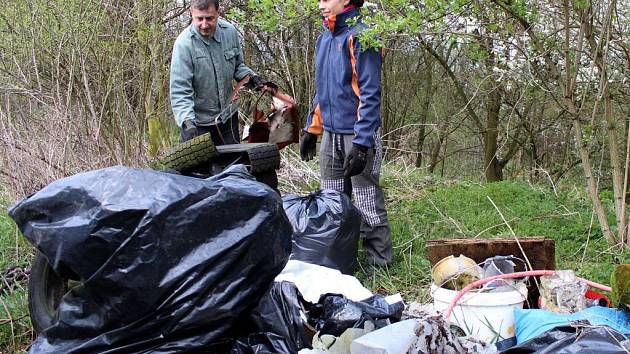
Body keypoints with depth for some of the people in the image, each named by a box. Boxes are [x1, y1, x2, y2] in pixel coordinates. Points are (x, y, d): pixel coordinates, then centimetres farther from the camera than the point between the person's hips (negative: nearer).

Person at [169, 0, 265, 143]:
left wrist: (249, 76, -6)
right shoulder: (184, 43, -20)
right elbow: (180, 91, -23)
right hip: (198, 122, -5)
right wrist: (187, 121, -35)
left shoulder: (230, 31, -5)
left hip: (228, 116, 5)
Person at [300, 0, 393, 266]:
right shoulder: (324, 38, 12)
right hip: (330, 135, 8)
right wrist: (311, 129, 18)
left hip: (358, 135, -8)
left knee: (367, 202, -1)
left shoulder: (360, 35, -13)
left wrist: (362, 143, -22)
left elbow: (370, 93, -17)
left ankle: (380, 261, 11)